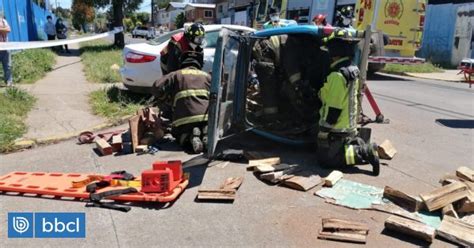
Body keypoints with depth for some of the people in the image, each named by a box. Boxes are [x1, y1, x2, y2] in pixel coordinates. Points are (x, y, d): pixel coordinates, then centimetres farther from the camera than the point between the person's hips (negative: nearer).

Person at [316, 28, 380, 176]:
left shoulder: (338, 75, -24)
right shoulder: (353, 71, 6)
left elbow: (333, 108, -24)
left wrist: (323, 130, -17)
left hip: (336, 130, -9)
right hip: (350, 126, 9)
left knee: (326, 159, 0)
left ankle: (362, 153, -9)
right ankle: (364, 149, 7)